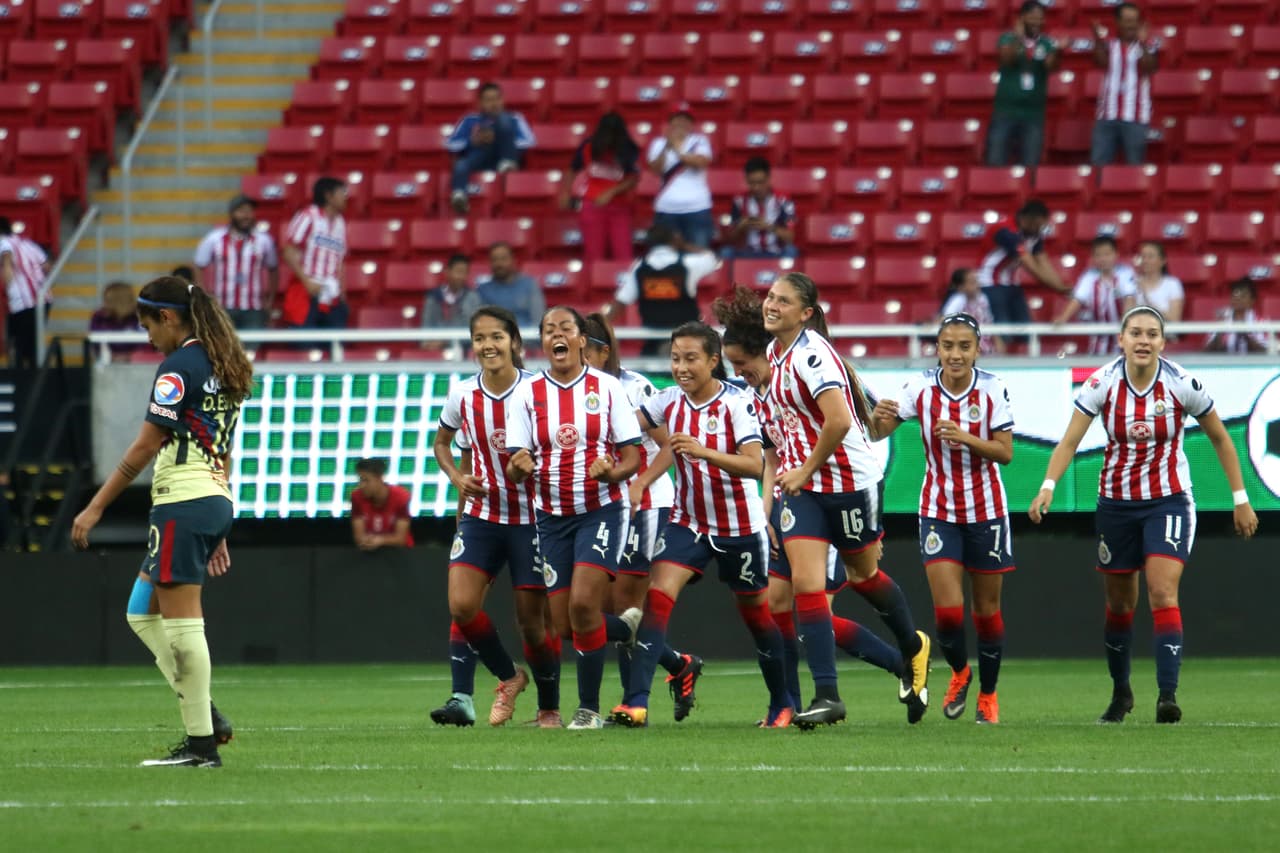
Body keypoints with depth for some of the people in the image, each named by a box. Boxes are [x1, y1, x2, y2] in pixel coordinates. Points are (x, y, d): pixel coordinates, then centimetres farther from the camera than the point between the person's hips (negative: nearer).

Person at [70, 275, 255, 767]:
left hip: (183, 503, -9)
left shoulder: (178, 367, -11)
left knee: (182, 623, -6)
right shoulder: (222, 367, 17)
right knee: (143, 615, 15)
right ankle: (206, 717, 7)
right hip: (216, 502, 9)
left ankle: (201, 744, -6)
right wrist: (217, 533, 25)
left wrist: (96, 508, -11)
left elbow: (145, 446, -14)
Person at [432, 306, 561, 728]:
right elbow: (442, 442, 15)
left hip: (530, 517, -3)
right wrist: (458, 478, -3)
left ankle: (549, 708, 20)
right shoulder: (462, 395, -2)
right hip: (480, 514, 3)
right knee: (461, 605, -14)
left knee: (532, 620, 1)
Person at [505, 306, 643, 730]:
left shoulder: (607, 388, -3)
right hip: (552, 515, 3)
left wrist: (613, 472, -23)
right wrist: (520, 467, -24)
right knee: (564, 623, 0)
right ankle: (626, 630, 32)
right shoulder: (526, 394, 2)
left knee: (583, 604, -19)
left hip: (601, 509, -3)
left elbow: (632, 456, -2)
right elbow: (515, 465, 0)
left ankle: (589, 707, -7)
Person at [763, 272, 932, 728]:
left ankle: (913, 648, 41)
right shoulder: (775, 351, 6)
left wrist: (805, 471, -19)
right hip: (803, 484, 7)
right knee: (806, 583, -7)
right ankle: (826, 695, -9)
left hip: (849, 480, -7)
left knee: (864, 575, 13)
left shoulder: (811, 354, -21)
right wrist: (790, 470, 14)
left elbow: (838, 421, -29)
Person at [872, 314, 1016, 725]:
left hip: (986, 509, 0)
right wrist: (880, 418, -40)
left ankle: (988, 693, 25)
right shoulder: (921, 387, -9)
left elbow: (1005, 452, -10)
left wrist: (965, 438, -26)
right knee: (947, 609, -9)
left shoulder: (992, 389, -10)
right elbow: (879, 431, -17)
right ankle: (959, 672, 21)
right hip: (939, 510, 0)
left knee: (987, 608, 7)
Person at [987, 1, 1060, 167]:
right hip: (1005, 111, -1)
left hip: (1034, 113, 1)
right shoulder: (1009, 39, -1)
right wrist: (1018, 39, -38)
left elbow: (1051, 66, -14)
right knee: (995, 163, -2)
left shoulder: (1047, 44, 3)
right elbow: (1006, 58, -20)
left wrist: (1058, 51, -35)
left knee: (1030, 166, 0)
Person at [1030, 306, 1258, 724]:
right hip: (1117, 501, 2)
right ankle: (1120, 692, 29)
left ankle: (1168, 694, -24)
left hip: (1169, 501, -2)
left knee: (1163, 592, -19)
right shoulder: (1102, 383, -10)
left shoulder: (1182, 385, -11)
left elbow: (1220, 438, 2)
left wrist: (1240, 499, 3)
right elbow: (1069, 440, -14)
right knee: (1119, 602, 10)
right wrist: (1048, 486, -30)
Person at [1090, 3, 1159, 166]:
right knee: (1098, 164, -1)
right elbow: (1101, 62, -7)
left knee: (1135, 165, 0)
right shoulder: (1108, 44, 9)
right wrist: (1098, 40, -20)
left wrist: (1142, 43, -23)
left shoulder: (1149, 46, 5)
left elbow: (1149, 67, -11)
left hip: (1135, 116, -2)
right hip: (1107, 115, 2)